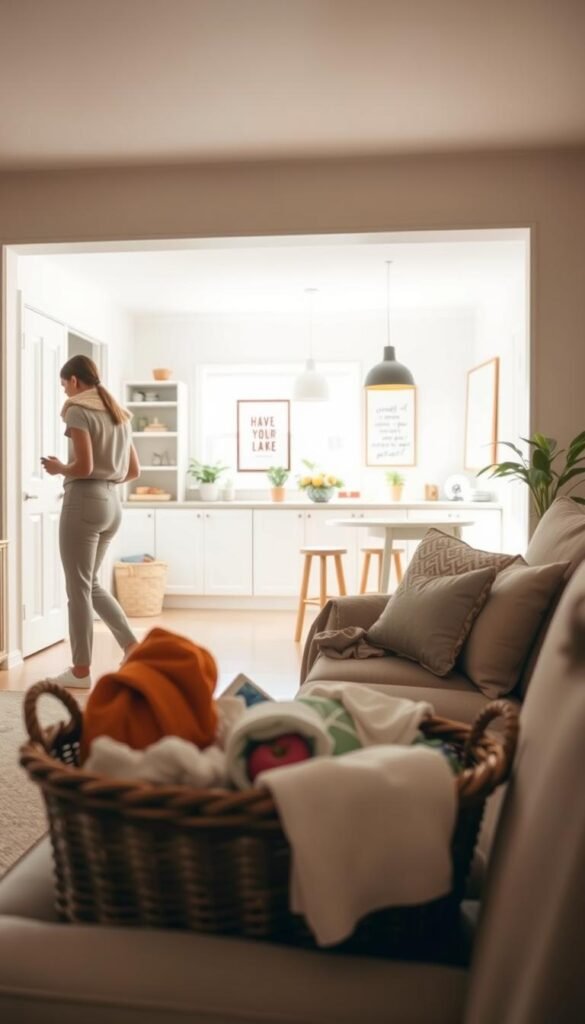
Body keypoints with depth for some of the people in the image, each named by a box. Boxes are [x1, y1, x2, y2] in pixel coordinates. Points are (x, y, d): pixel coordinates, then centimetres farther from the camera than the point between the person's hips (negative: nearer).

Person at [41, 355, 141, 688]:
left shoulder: (77, 411, -7)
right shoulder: (119, 414, 17)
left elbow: (83, 467, -16)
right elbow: (133, 470, 16)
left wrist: (58, 468, 2)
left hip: (85, 501, -8)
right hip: (113, 503, 8)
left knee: (78, 588, 1)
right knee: (90, 583, 19)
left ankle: (81, 670, 9)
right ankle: (132, 645, 12)